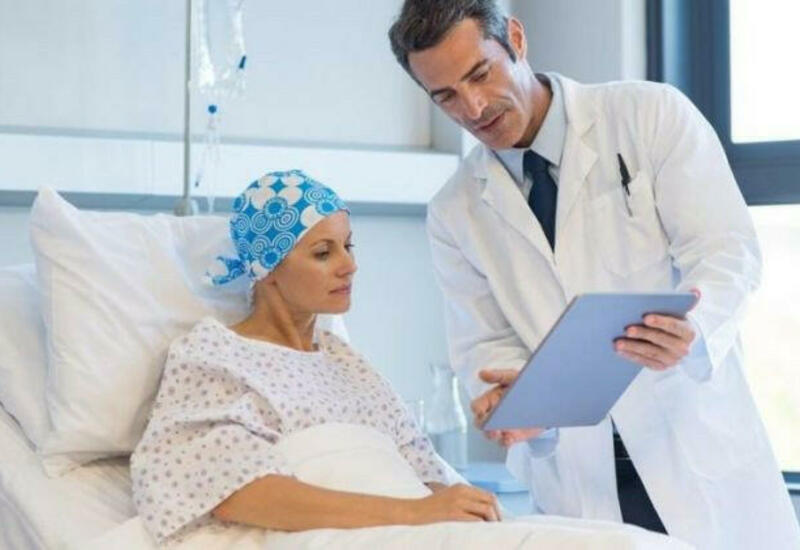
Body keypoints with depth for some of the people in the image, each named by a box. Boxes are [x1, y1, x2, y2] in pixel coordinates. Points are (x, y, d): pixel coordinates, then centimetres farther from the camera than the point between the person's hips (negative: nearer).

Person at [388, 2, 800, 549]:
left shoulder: (649, 114, -2)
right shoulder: (455, 213, 7)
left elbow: (727, 248, -8)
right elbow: (485, 345, 6)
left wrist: (693, 328, -30)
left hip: (697, 452, -1)